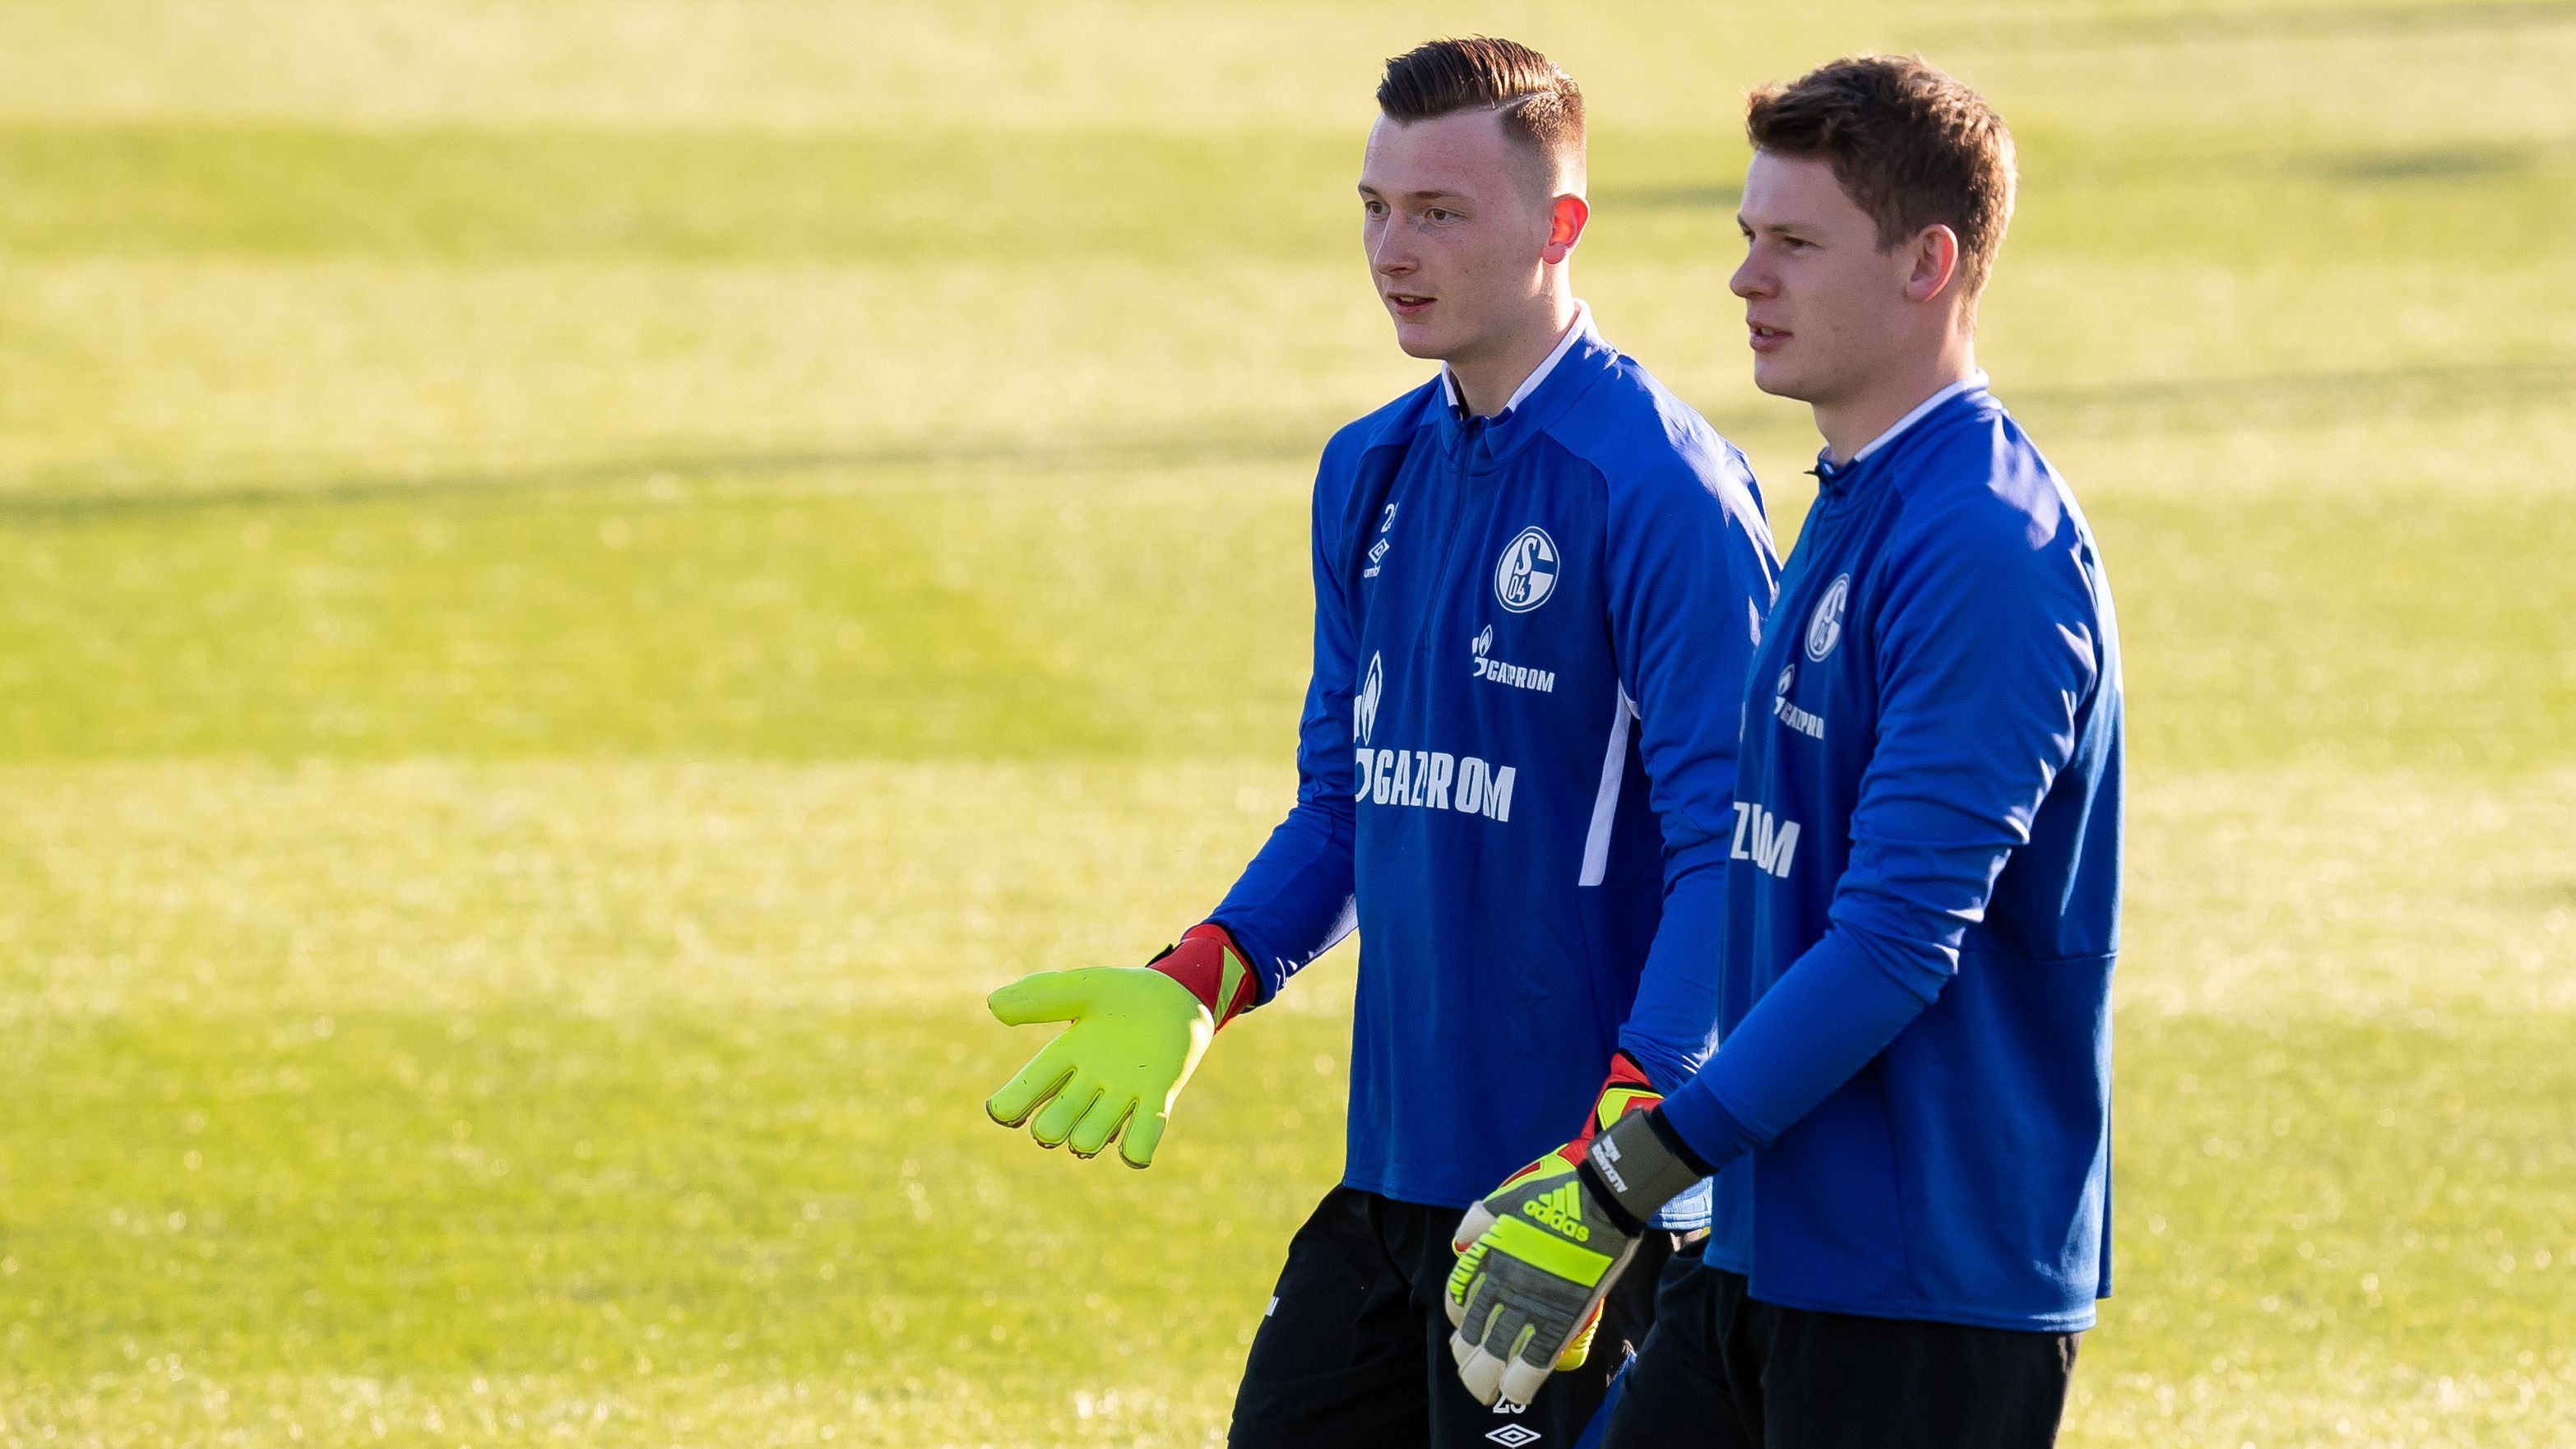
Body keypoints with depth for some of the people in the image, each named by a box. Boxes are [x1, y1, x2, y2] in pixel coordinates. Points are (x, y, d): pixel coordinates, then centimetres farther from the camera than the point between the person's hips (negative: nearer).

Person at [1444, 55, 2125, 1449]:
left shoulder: (1987, 547, -18)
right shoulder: (1850, 510, 14)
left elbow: (1898, 939, -23)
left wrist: (1624, 1185, -21)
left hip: (1930, 1280, -9)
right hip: (1767, 1248, 9)